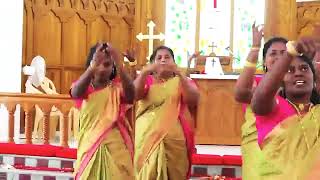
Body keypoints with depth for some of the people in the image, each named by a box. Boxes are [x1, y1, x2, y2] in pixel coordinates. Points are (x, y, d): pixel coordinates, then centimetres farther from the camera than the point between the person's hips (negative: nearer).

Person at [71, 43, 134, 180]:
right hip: (90, 147, 0)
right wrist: (93, 66, -39)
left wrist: (119, 66, -36)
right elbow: (76, 93, -23)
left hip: (115, 148, 0)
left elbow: (130, 96, -22)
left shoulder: (117, 87, 1)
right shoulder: (84, 87, 2)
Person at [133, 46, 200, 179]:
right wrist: (145, 72, -23)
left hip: (174, 139, 0)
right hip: (147, 138, 0)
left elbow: (193, 100, -7)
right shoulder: (147, 80, 12)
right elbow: (134, 94, -8)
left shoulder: (181, 81, 13)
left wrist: (179, 74, -18)